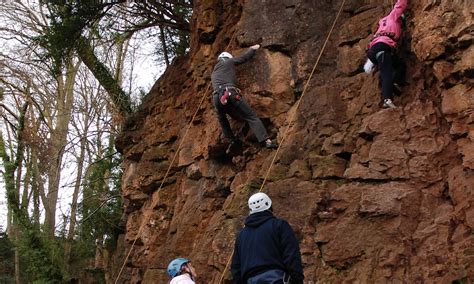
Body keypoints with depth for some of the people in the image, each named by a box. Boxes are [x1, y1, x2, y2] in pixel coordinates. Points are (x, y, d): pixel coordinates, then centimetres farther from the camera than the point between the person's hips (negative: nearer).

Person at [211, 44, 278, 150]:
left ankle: (232, 140, 25)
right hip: (230, 94, -4)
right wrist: (252, 49, 44)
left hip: (217, 98, 4)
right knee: (251, 117, -4)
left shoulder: (213, 73, 34)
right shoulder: (228, 62, 21)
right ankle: (266, 141, -18)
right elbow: (245, 57, 26)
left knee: (222, 118, 34)